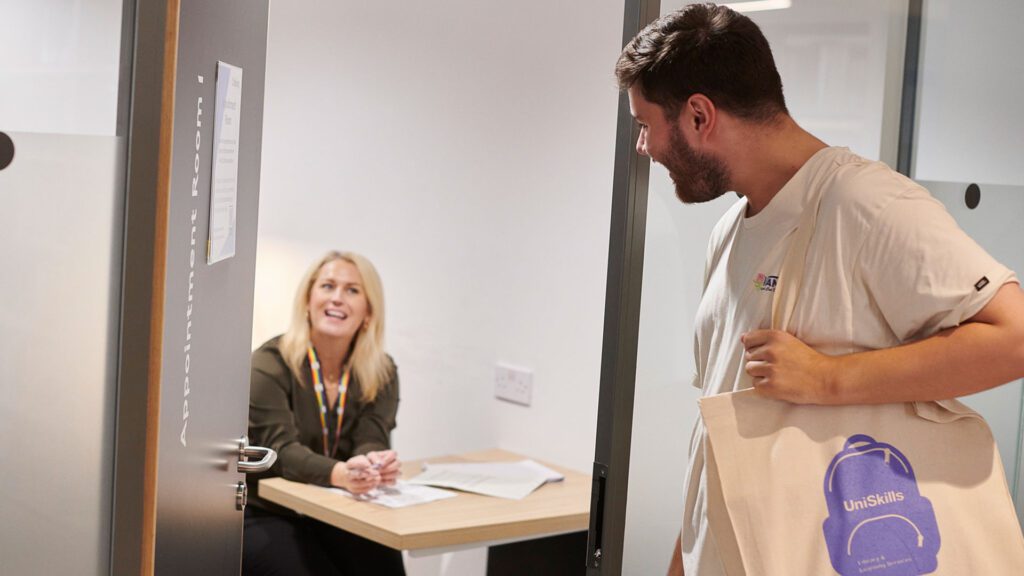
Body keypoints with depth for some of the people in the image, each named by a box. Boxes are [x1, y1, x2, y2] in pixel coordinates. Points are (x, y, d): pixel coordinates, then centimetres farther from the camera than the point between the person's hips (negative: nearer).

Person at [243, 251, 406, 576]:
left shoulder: (382, 373, 2)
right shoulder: (269, 365, -11)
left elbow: (370, 440, -11)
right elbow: (281, 449, -23)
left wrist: (375, 463, -37)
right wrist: (340, 474, -43)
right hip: (267, 516, -3)